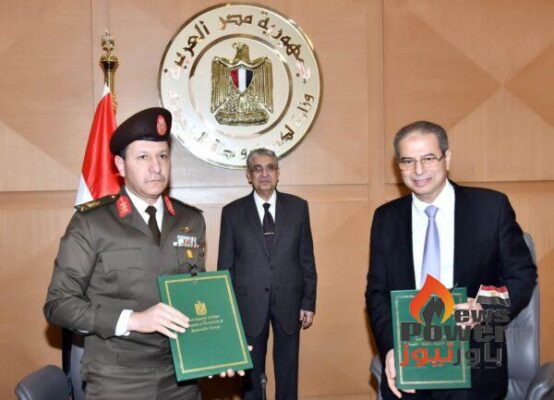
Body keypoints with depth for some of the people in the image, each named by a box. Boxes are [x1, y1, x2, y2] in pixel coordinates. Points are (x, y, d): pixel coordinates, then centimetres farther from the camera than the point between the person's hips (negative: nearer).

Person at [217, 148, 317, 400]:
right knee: (251, 372, 10)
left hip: (289, 302, 1)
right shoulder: (233, 212, 0)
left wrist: (309, 302, 2)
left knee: (288, 371, 12)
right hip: (249, 304, -1)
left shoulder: (298, 207, 3)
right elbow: (225, 266, 2)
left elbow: (306, 259, 5)